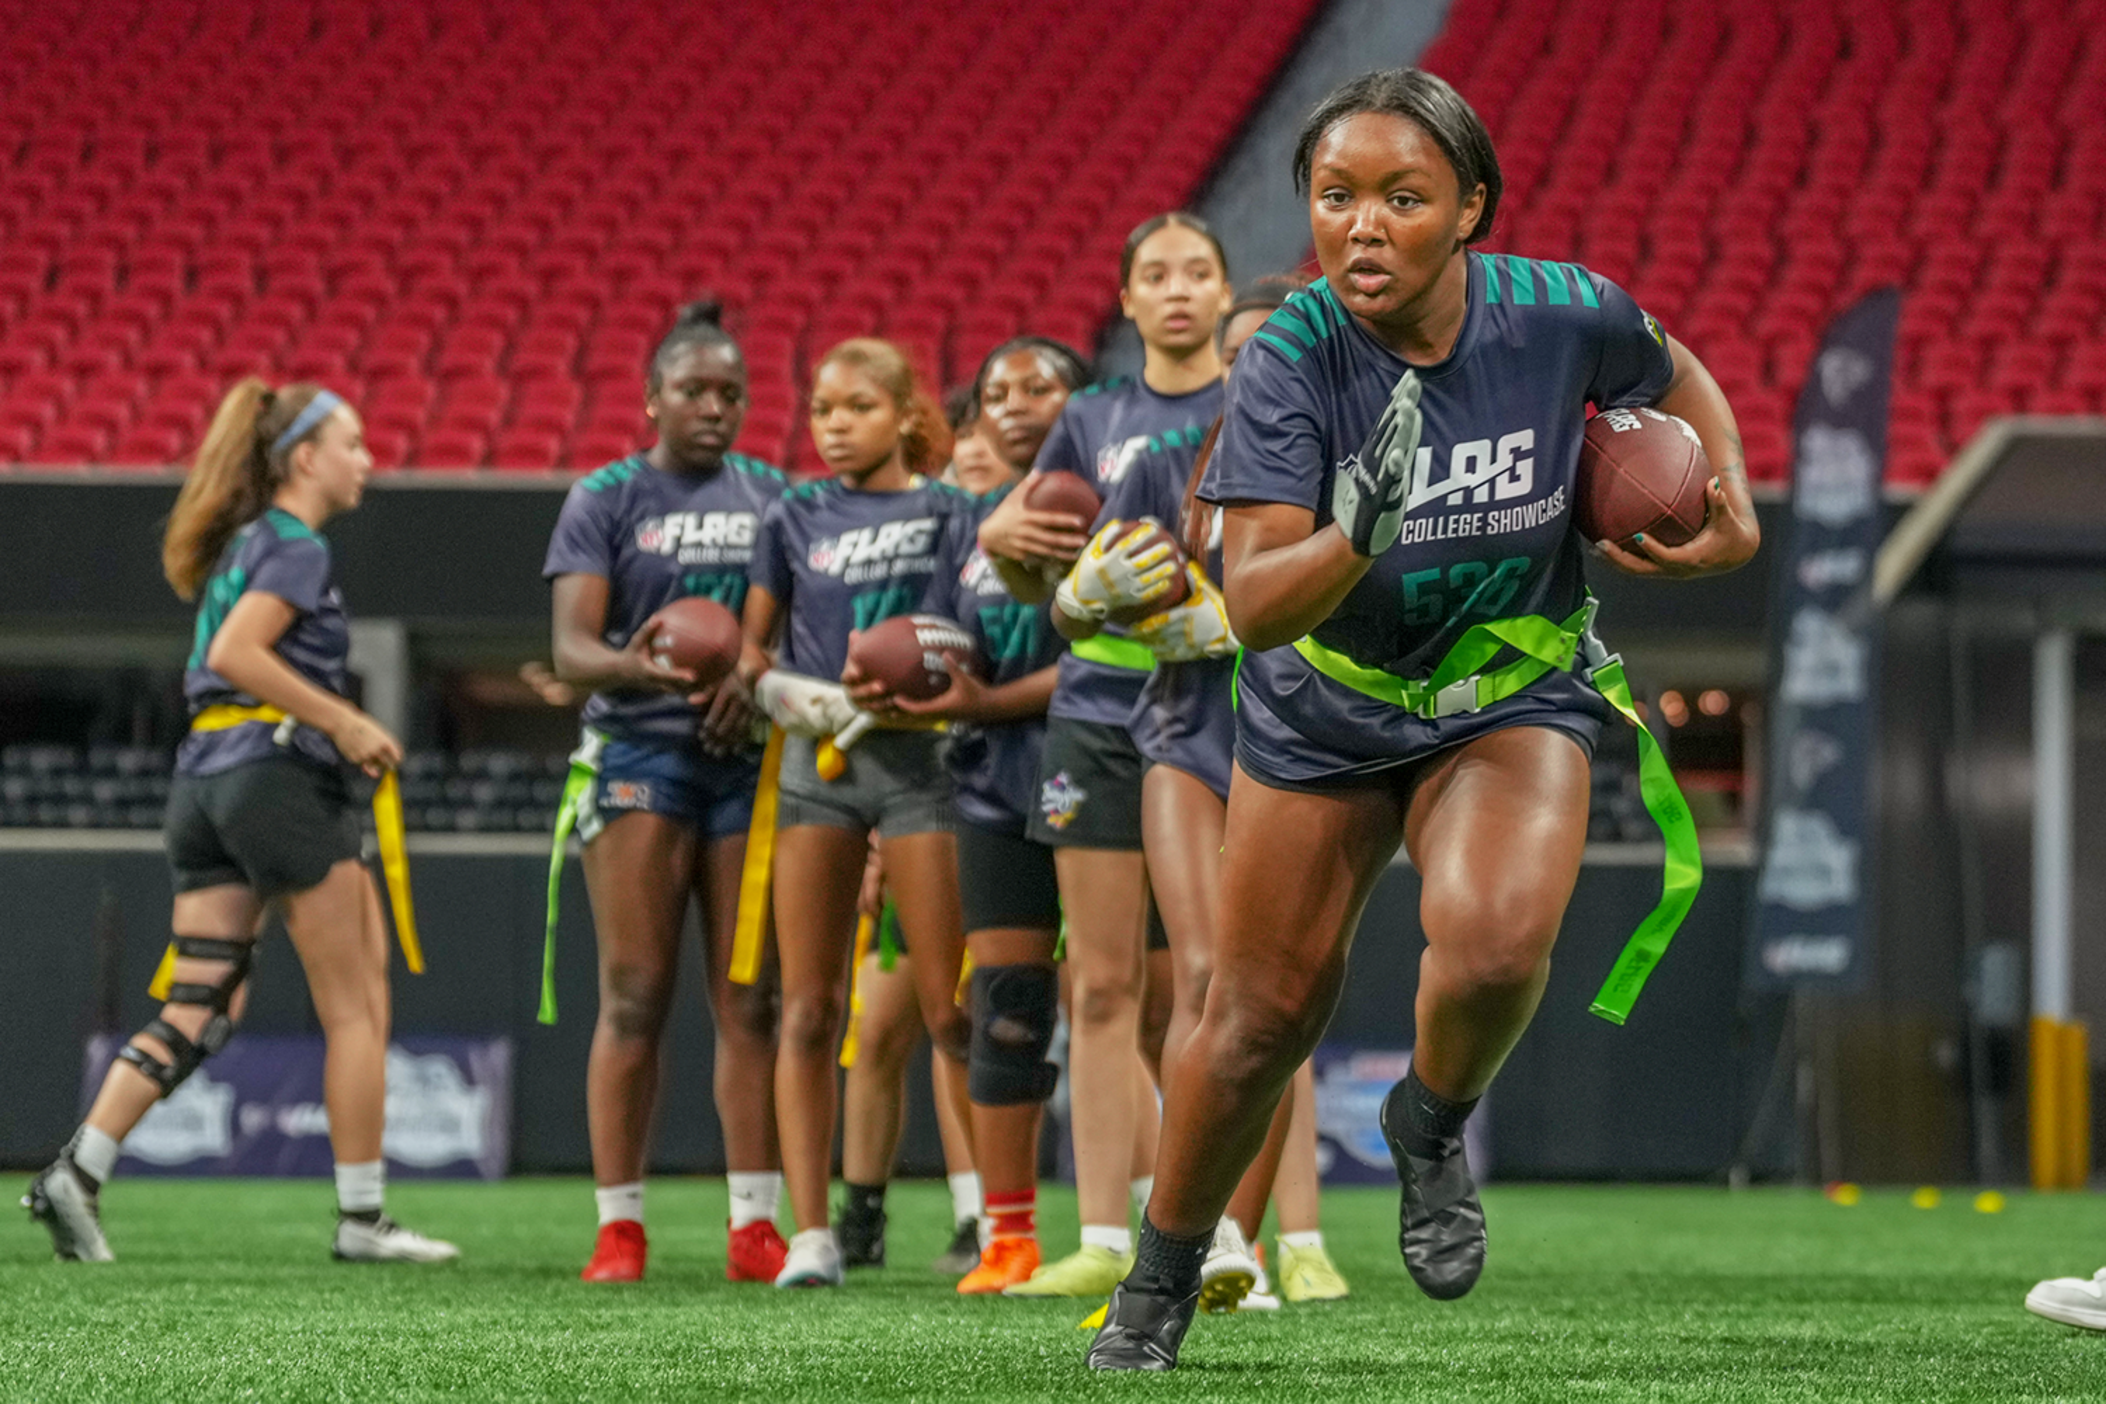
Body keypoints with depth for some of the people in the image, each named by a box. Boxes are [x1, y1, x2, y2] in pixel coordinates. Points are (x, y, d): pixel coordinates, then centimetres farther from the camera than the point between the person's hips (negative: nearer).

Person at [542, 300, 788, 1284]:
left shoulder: (772, 496, 14)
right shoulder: (605, 499, 4)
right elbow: (570, 650, -5)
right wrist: (634, 665, -27)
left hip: (751, 754, 3)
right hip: (639, 751, -3)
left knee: (752, 1000, 0)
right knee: (634, 998, -7)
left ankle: (754, 1226, 3)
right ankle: (619, 1226, -4)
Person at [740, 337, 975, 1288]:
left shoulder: (948, 512, 4)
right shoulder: (796, 519, 12)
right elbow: (751, 651, 15)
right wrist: (785, 692, -6)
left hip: (916, 757, -3)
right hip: (816, 764, 3)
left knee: (950, 1013, -5)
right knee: (808, 1011, -2)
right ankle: (810, 1235, -2)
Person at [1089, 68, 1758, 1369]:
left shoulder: (1562, 314, -19)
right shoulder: (1292, 359, -24)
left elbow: (1674, 372, 7)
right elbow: (1254, 606, -32)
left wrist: (1734, 509, -6)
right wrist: (1358, 534, -49)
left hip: (1515, 697, 0)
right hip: (1325, 711, 0)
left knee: (1495, 946, -28)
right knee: (1264, 1014, 7)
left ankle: (1433, 1126, 6)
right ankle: (1160, 1285, 30)